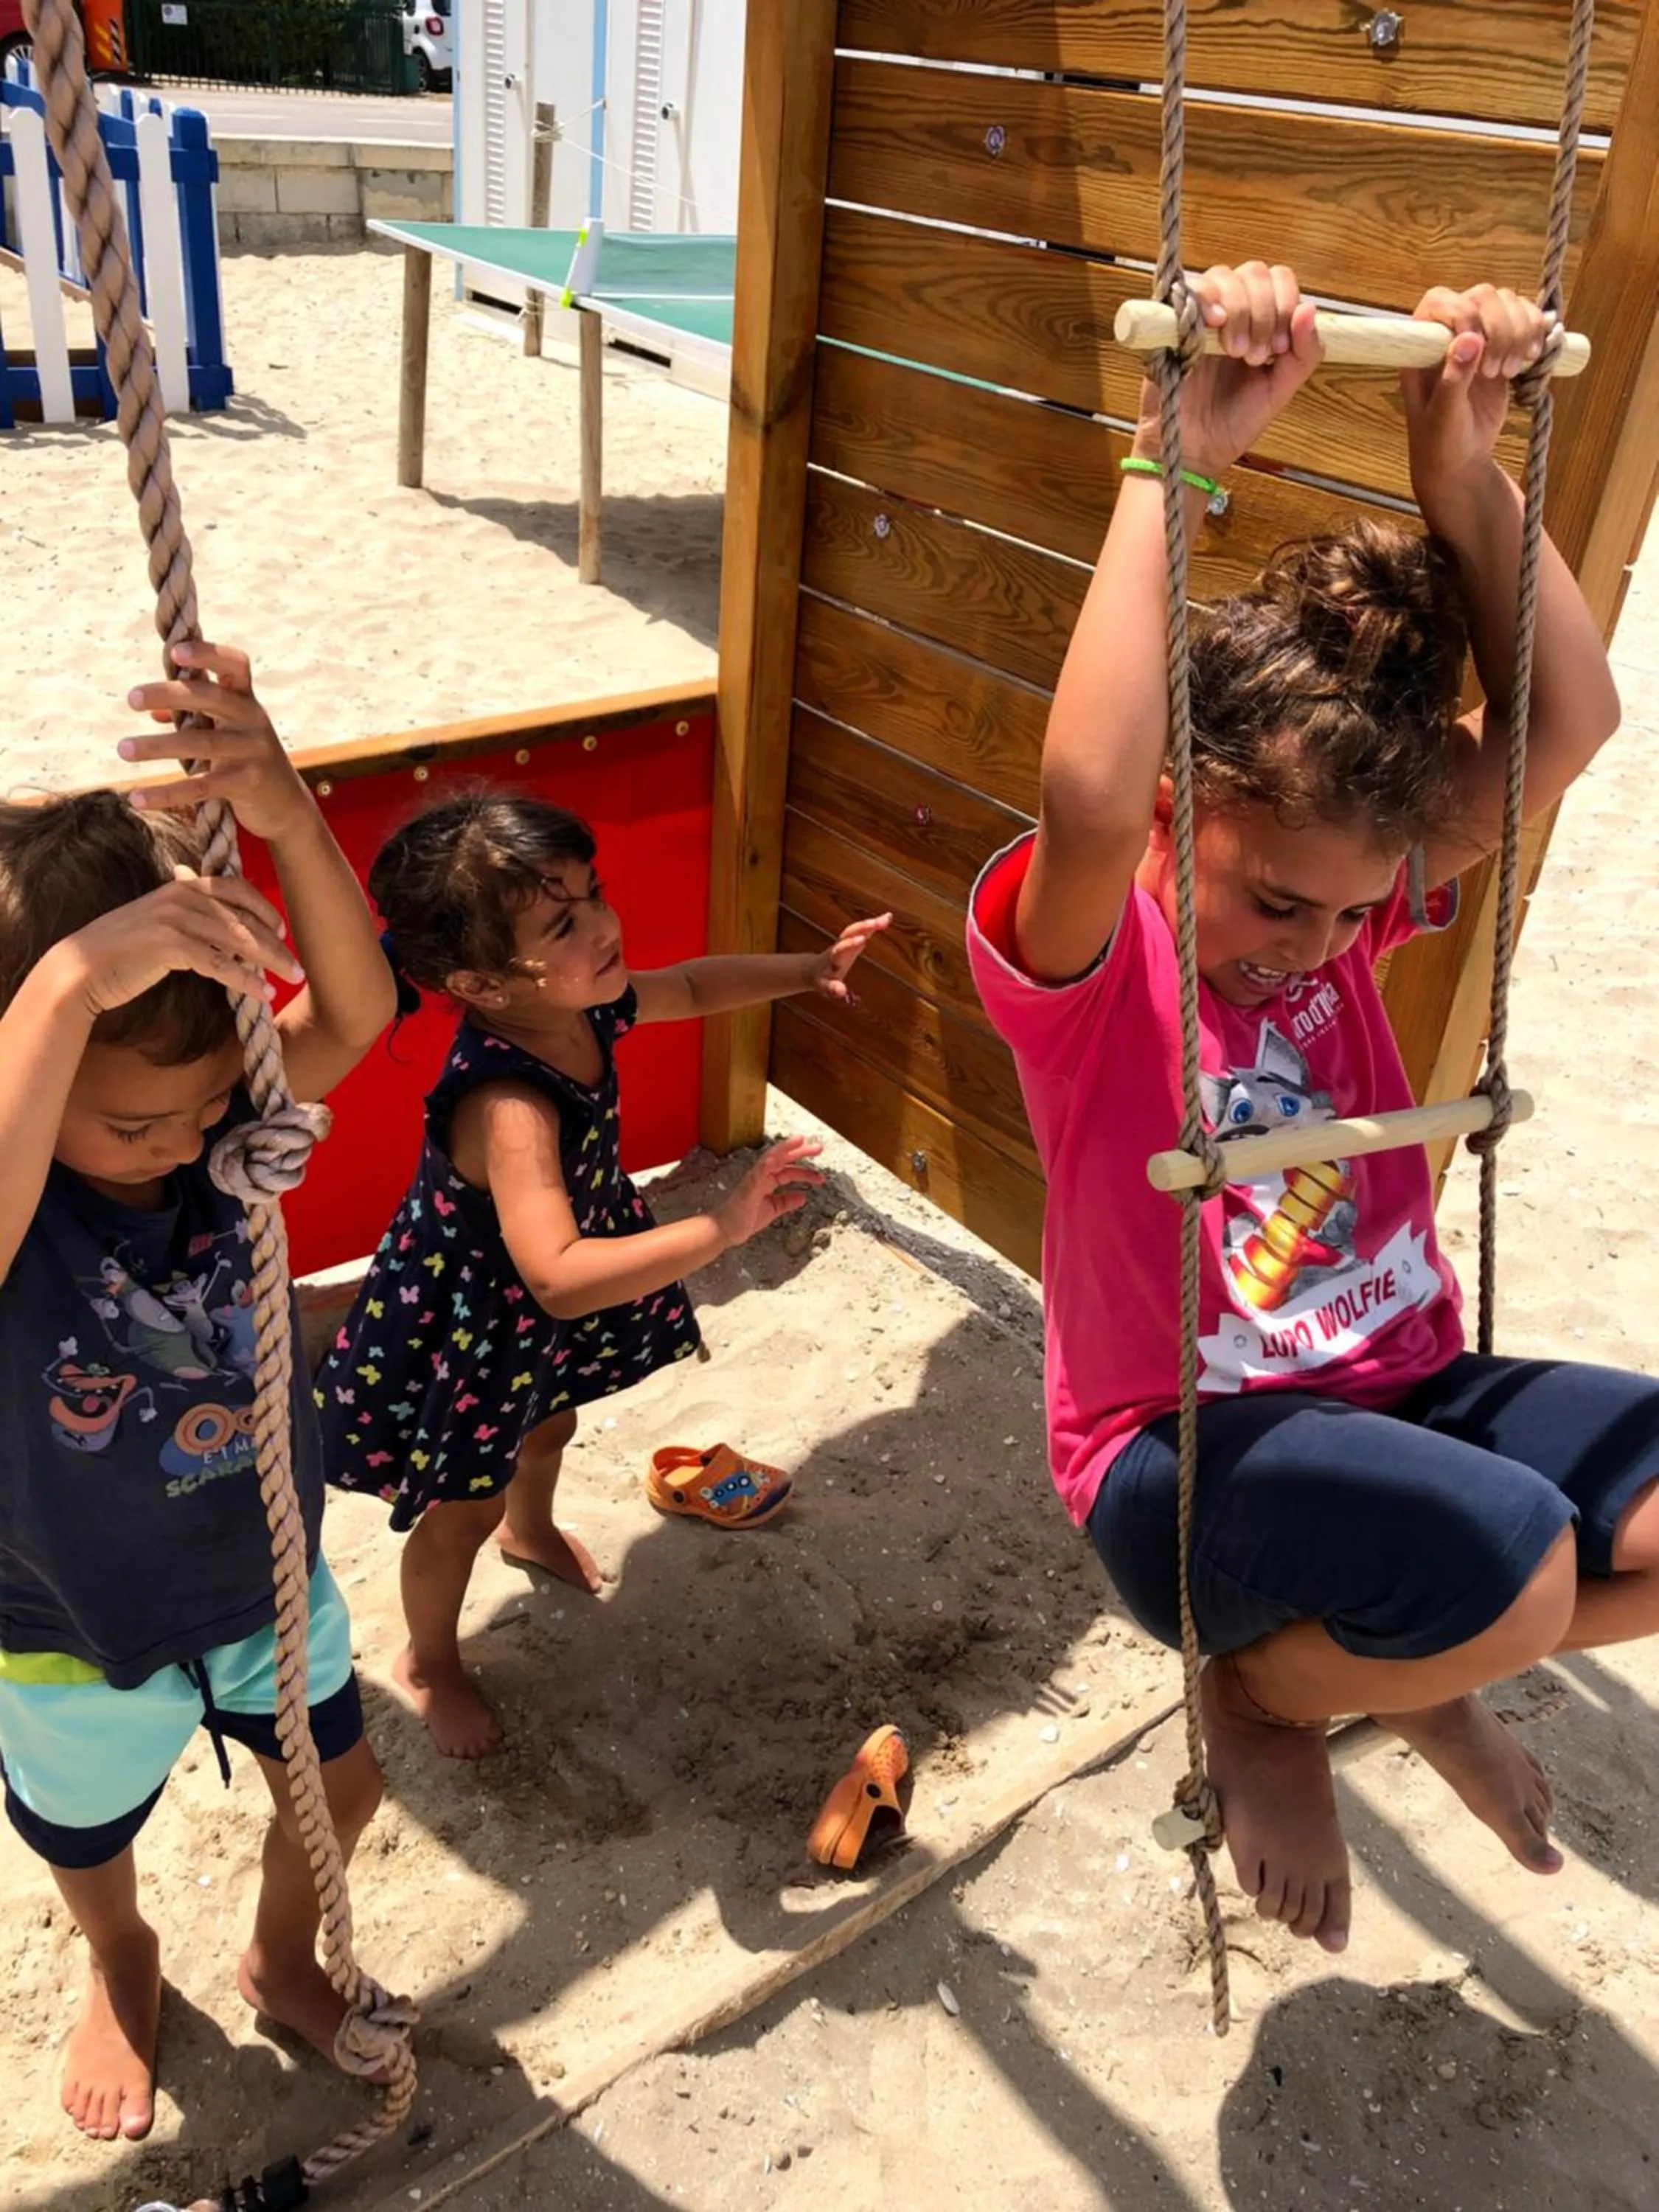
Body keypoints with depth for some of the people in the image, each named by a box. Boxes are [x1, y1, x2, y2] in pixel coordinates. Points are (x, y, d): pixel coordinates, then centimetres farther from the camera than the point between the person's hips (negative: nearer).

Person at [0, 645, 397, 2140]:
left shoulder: (221, 1119, -22)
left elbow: (355, 1014, -41)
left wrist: (279, 804, -57)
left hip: (267, 1583, 3)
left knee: (340, 1793, 25)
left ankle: (282, 1962, 60)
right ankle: (125, 1974, 66)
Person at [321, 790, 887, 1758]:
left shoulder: (583, 1006, -19)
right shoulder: (507, 1104, -44)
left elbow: (691, 986, 3)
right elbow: (558, 1277, -53)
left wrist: (809, 970, -8)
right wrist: (726, 1224, -54)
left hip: (541, 1311, 8)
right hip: (463, 1329, -8)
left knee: (551, 1420, 35)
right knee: (462, 1511, 16)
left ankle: (531, 1528, 70)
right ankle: (430, 1662, 47)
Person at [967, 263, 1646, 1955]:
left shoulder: (1351, 894, 2)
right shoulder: (1081, 950, -16)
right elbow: (1089, 798, -40)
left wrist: (1460, 465, -16)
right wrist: (1176, 464, -37)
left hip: (1405, 1393, 7)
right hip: (1185, 1455, -6)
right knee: (1512, 1563, -33)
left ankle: (1417, 1669, 17)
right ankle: (1261, 1699, 3)